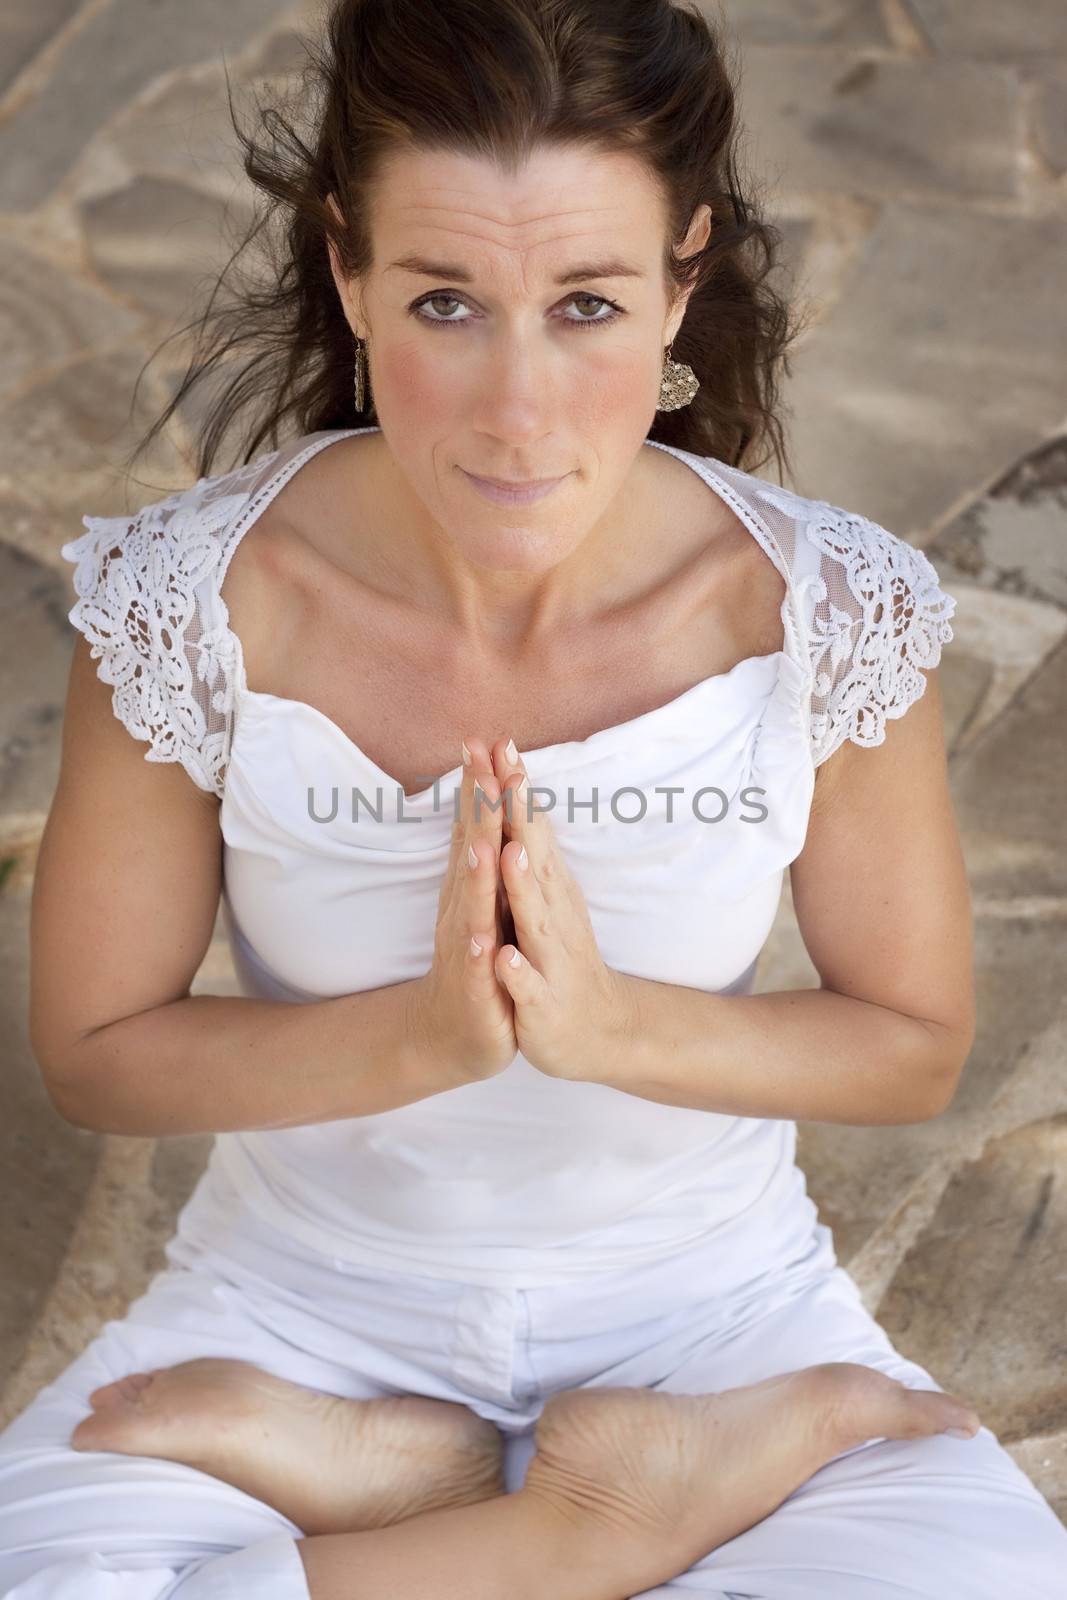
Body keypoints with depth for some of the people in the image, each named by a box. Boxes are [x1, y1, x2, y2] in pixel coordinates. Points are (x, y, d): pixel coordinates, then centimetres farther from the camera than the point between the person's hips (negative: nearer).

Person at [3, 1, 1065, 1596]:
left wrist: (610, 1025, -24)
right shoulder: (189, 606, -18)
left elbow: (916, 1046, -5)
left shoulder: (830, 612, -17)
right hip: (305, 1284, 1)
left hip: (714, 1297, 0)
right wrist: (423, 1036, -25)